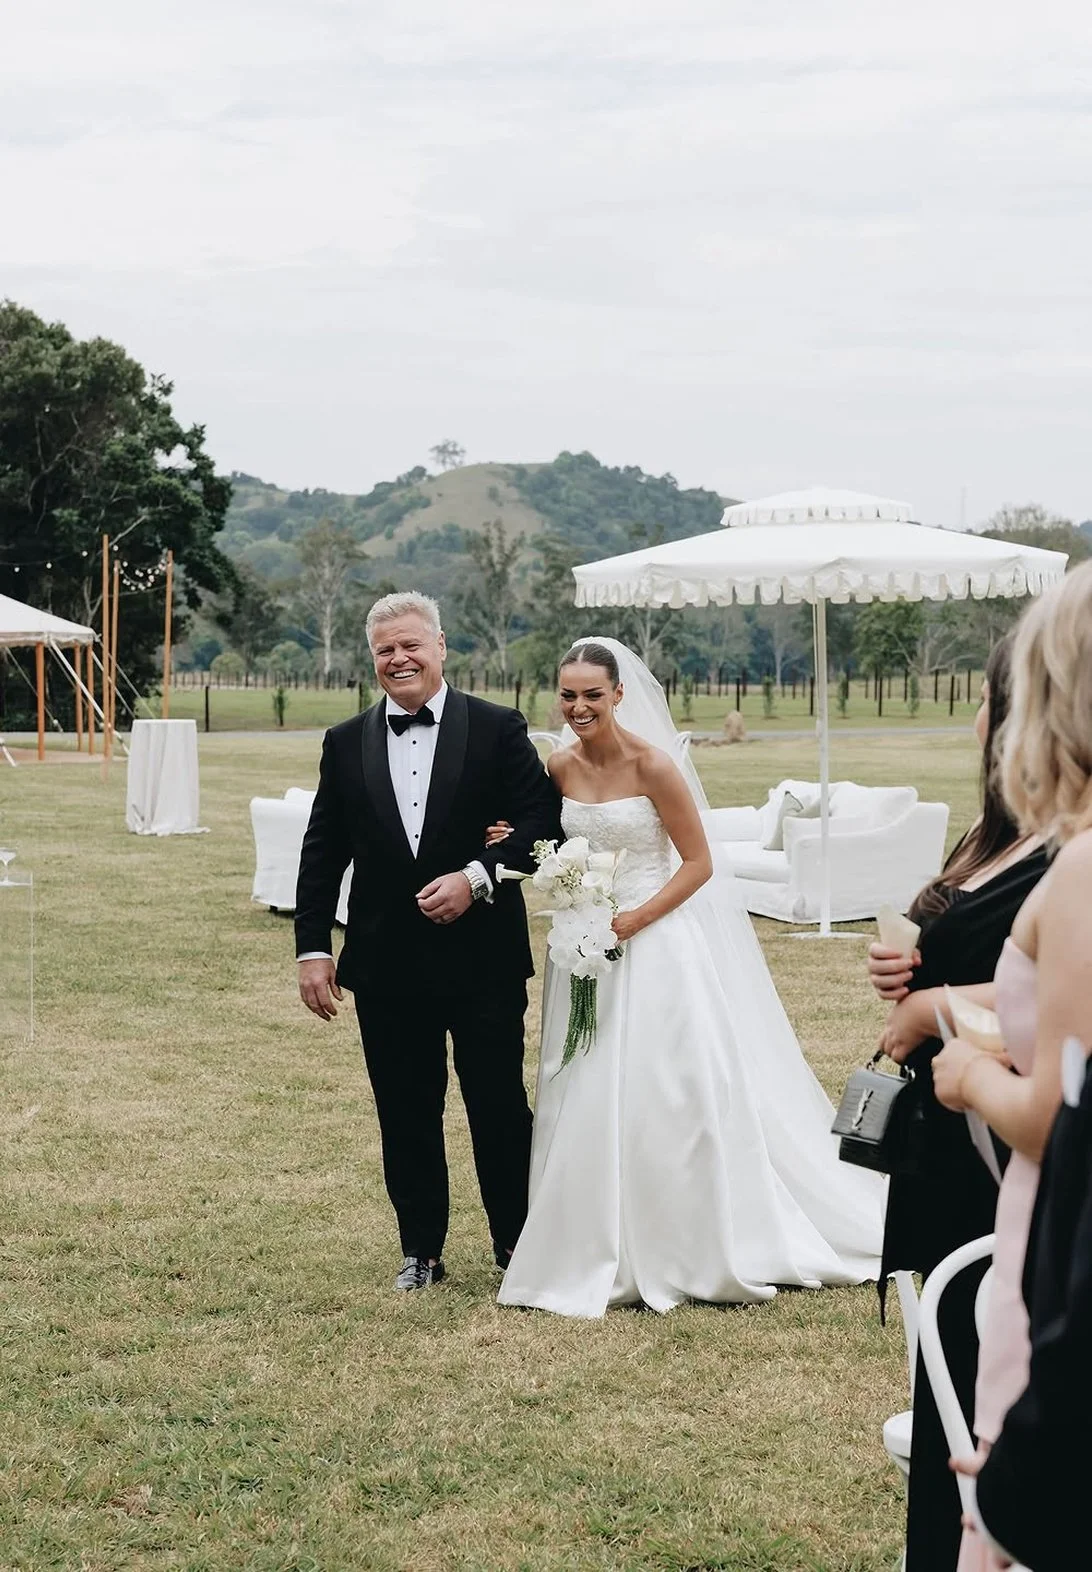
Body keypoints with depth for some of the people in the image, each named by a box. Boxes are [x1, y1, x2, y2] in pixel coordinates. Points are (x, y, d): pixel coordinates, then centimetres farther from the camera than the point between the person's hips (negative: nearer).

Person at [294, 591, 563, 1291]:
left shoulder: (498, 729, -2)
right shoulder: (346, 743, 7)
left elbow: (544, 823, -6)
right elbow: (322, 853, 8)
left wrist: (477, 877, -18)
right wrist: (313, 947, 2)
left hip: (483, 957, -2)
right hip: (387, 964, 3)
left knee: (501, 1108, 6)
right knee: (406, 1117, 9)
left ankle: (518, 1244, 22)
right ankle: (421, 1251, 21)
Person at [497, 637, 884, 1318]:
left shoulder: (654, 767, -12)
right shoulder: (560, 768, 3)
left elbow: (699, 863, -9)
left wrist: (633, 920, -18)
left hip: (654, 944, -5)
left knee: (667, 1095, -2)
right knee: (587, 1101, 7)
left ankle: (692, 1249, 12)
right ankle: (604, 1256, 18)